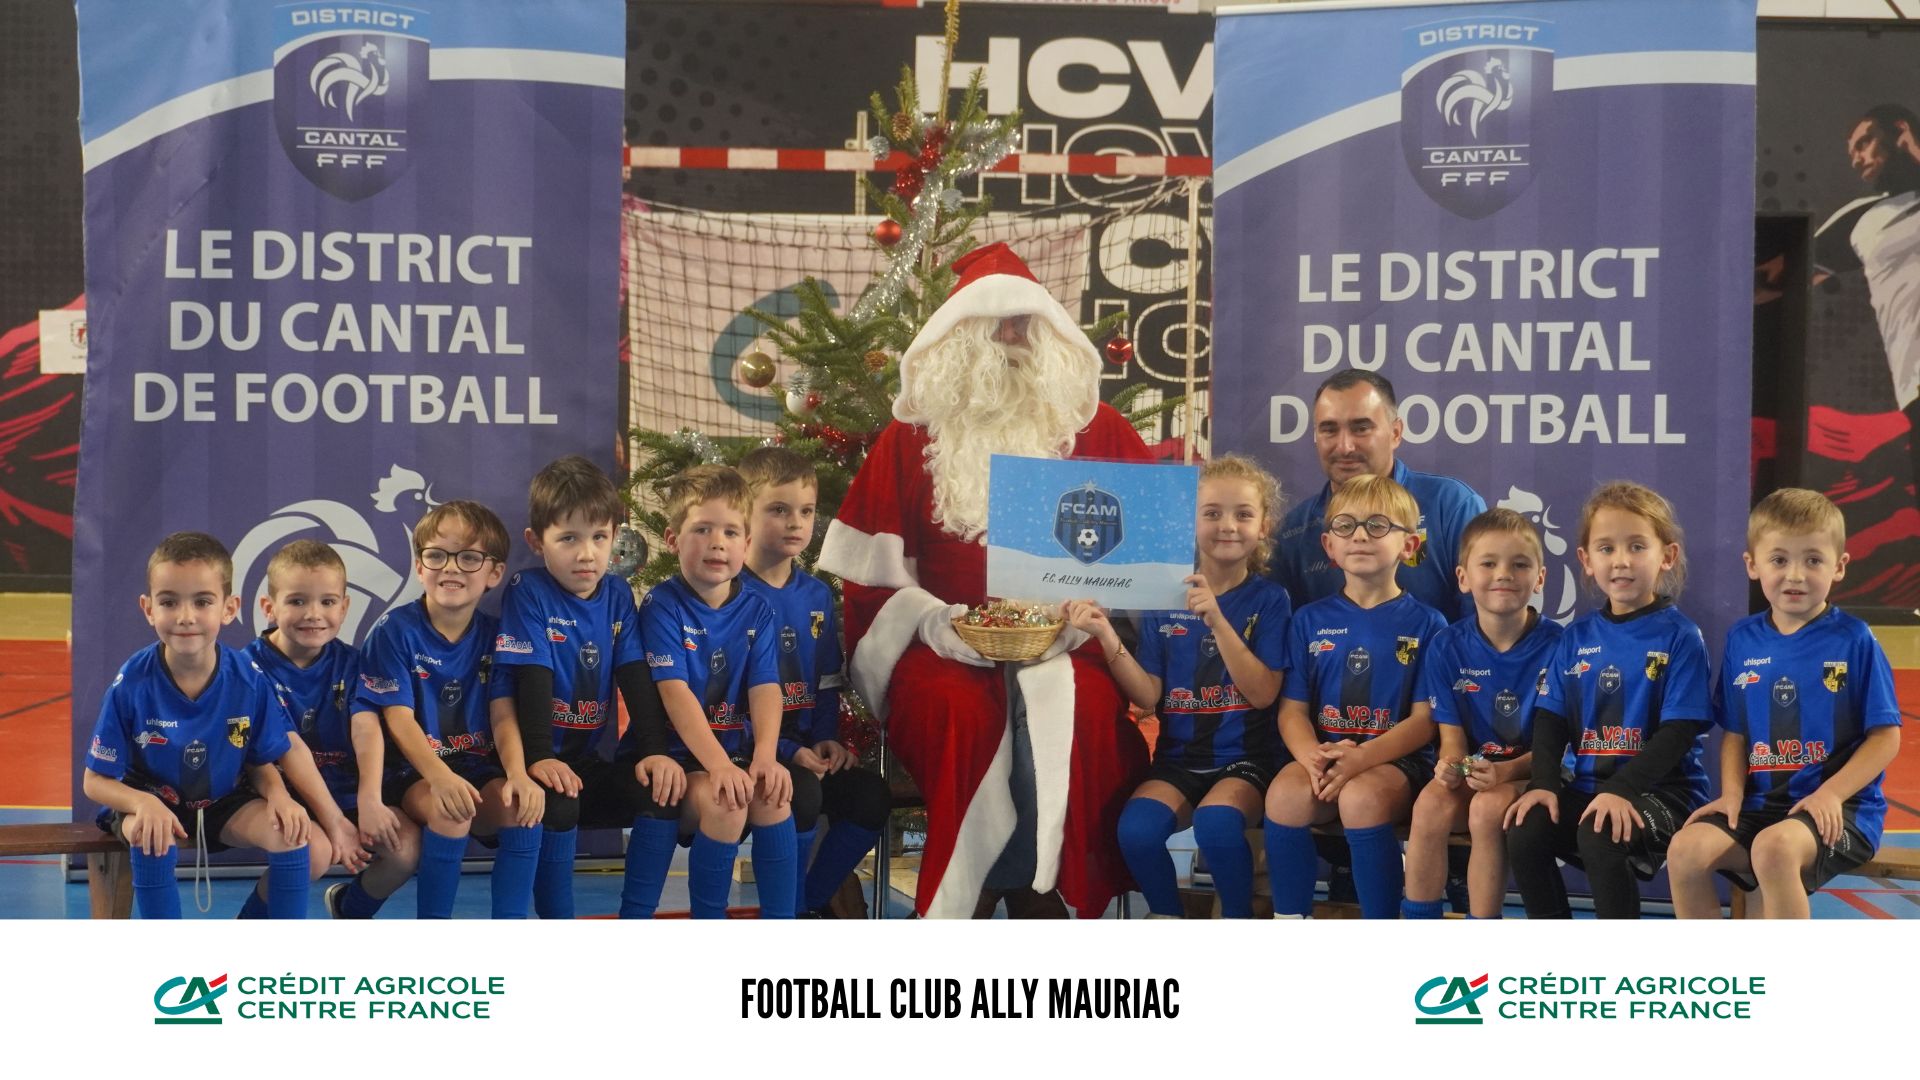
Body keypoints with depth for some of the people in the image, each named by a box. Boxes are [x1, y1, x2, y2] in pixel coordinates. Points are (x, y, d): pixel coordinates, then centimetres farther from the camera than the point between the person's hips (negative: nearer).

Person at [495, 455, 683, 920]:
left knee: (663, 791, -19)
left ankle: (635, 920, -10)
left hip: (593, 761, 5)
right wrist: (539, 757, -30)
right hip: (545, 764, -5)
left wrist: (654, 751, -14)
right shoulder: (528, 593, -8)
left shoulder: (618, 597, 7)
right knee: (557, 802, -34)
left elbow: (638, 680, 1)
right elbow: (531, 680, -18)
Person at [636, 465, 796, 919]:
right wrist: (717, 763, -29)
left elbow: (765, 688, -4)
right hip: (680, 756, -4)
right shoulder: (662, 606, -7)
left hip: (738, 752, 4)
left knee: (773, 797, -25)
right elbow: (675, 691, -17)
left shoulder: (757, 612, 7)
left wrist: (765, 756, -23)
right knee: (725, 804, -30)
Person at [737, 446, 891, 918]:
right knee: (801, 793, -31)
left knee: (870, 795, -14)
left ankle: (813, 901, 5)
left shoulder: (817, 595, 12)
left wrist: (828, 740, -2)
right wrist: (785, 752, -20)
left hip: (807, 748, 6)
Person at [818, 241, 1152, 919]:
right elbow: (869, 569, 8)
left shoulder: (1097, 431, 14)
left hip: (1065, 645, 0)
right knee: (960, 709, -33)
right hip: (946, 648, 0)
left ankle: (1041, 897, -25)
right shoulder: (912, 437, 13)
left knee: (1077, 707, -33)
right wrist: (932, 621, -10)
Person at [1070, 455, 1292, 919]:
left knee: (1215, 821, -33)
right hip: (1178, 757, 3)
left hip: (1244, 757, -2)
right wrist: (1107, 637, -14)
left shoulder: (1268, 599, 0)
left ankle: (1239, 921, -8)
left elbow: (1262, 693, -11)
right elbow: (1149, 697, 1)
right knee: (1136, 828, -26)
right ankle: (1166, 918, -1)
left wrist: (1216, 619, -20)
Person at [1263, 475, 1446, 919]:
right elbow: (1292, 709, 6)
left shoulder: (1425, 624, 4)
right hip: (1323, 755, 2)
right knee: (1286, 795, -30)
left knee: (1361, 798, -35)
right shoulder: (1310, 620, 12)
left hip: (1396, 760, -2)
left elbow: (1424, 719, -3)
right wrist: (1311, 755, -16)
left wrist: (1363, 756, -20)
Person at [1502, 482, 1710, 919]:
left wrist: (1622, 789, -22)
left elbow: (1677, 732, -11)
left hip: (1662, 788, -5)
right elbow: (1550, 718, 10)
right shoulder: (1577, 637, 12)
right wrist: (1543, 782, -8)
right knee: (1524, 830, -21)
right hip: (1588, 785, 5)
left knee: (1600, 835, -33)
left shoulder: (1679, 637, -4)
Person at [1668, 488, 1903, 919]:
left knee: (1774, 848, -35)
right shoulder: (1742, 640, 9)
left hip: (1841, 806, -5)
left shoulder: (1854, 640, -3)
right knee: (1686, 849, -21)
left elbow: (1885, 736, -3)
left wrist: (1830, 794, -15)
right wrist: (1732, 794, -3)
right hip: (1762, 803, 5)